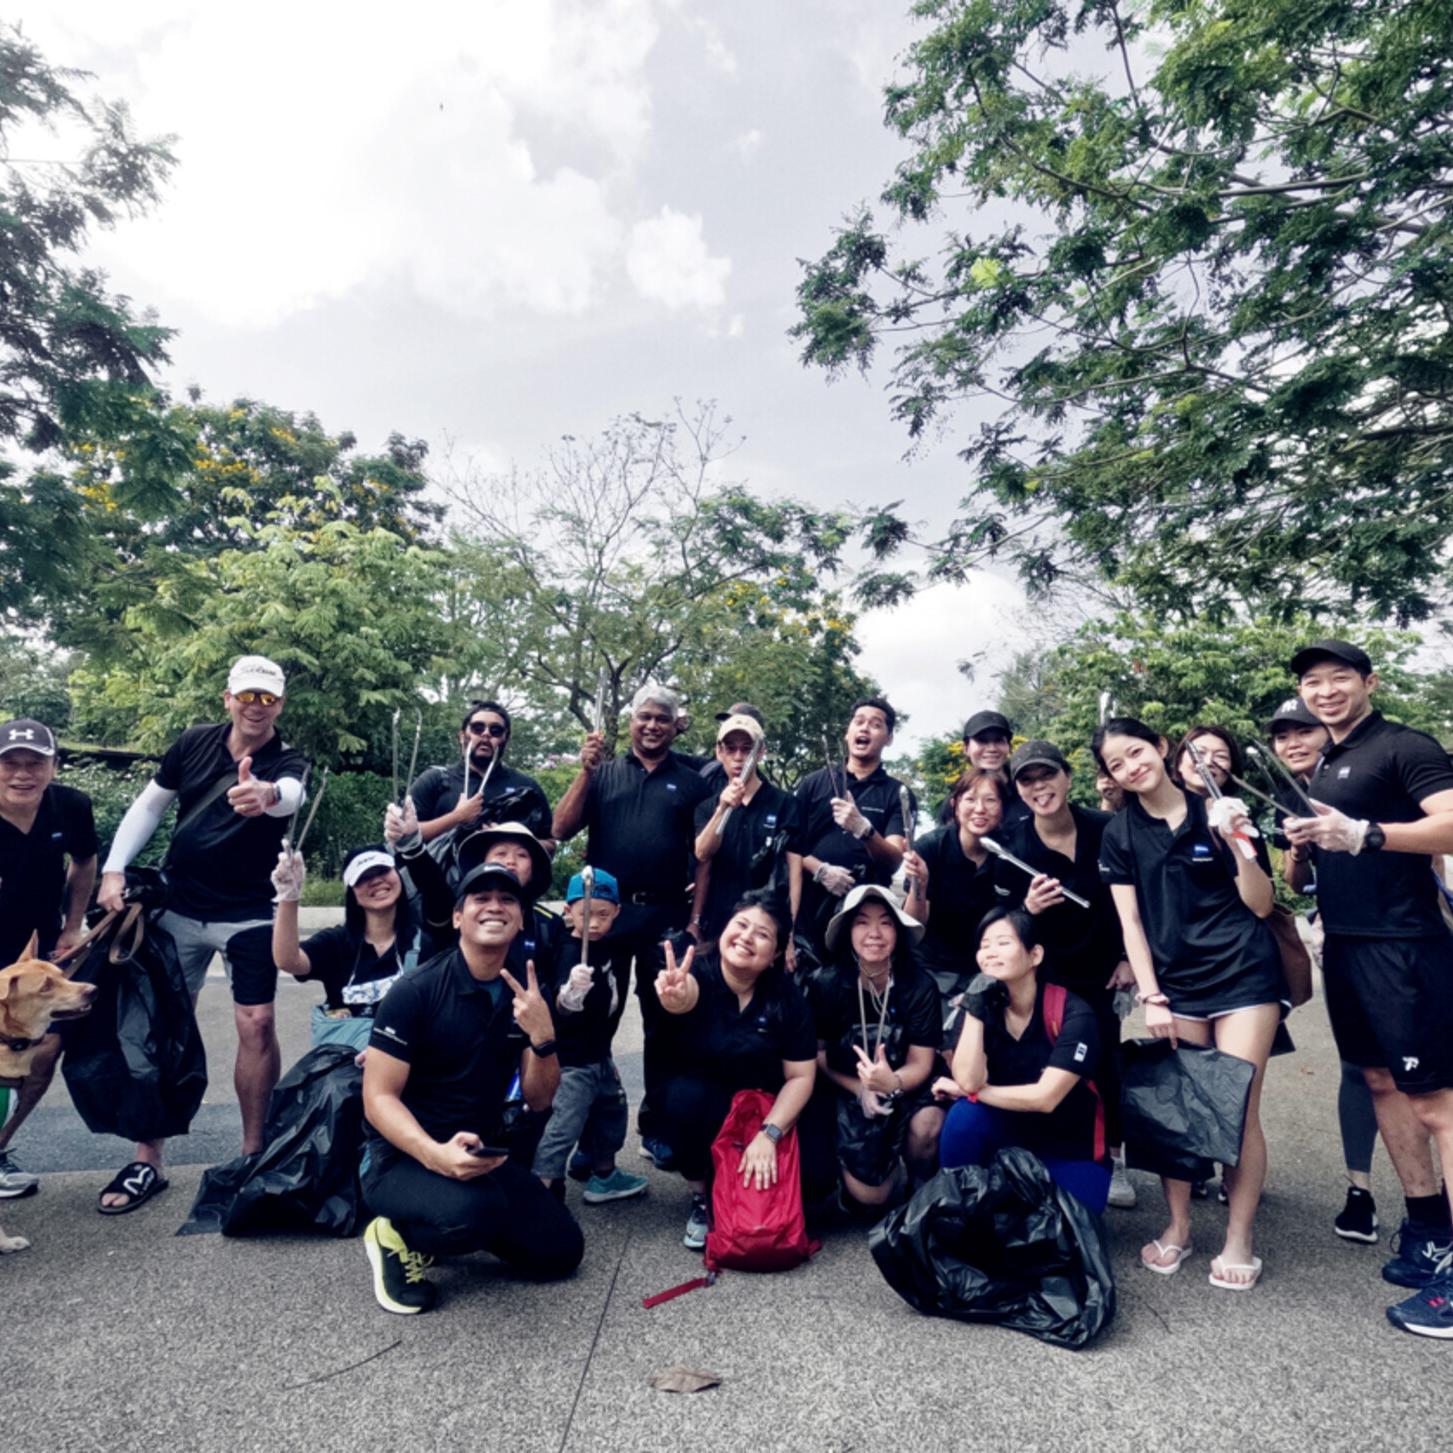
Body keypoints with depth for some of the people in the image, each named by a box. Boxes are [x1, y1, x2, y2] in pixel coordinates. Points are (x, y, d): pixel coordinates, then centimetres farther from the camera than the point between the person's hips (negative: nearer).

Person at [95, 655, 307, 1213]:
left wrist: (266, 795, -59)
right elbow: (149, 806, 8)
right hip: (178, 907, 3)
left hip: (249, 914, -2)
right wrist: (114, 869, -3)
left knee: (256, 1025, -6)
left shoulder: (287, 762, -12)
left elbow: (290, 795, -36)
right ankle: (146, 1162, 18)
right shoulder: (194, 743, -2)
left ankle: (254, 1153, 10)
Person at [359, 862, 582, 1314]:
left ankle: (460, 1219, 17)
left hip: (483, 1155, 6)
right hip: (402, 1158, -5)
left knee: (560, 1251, -5)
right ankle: (397, 1236, -2)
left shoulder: (525, 995, 0)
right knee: (473, 1211, -35)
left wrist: (542, 1035, -19)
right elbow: (378, 1098, -16)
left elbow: (539, 1100, 1)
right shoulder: (416, 991, -16)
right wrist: (435, 1154, -34)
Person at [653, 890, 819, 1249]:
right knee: (685, 1095, -35)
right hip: (701, 1097, -1)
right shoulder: (697, 972, -22)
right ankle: (699, 1196, -7)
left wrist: (769, 1134, -23)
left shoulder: (787, 995, -15)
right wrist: (676, 999, -71)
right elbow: (685, 997, -47)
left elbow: (801, 1076, -11)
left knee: (811, 1174, -20)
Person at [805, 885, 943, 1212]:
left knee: (928, 1124, -32)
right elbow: (815, 1054, -4)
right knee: (869, 1197, -15)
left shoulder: (920, 986, -15)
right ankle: (891, 1163, 23)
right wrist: (860, 1088, -18)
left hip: (903, 1087, 1)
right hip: (845, 1090, 0)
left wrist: (893, 1084, -34)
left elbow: (921, 1063, -12)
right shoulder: (826, 983, -17)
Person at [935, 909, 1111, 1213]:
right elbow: (968, 1080, -23)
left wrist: (971, 1093, -18)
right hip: (1012, 1137, 3)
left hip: (1072, 1154, -2)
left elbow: (1044, 1098, -25)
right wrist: (974, 1006, -27)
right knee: (965, 1114, -26)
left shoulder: (1073, 1014, -20)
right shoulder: (986, 1007, -9)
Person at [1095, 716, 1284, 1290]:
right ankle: (1178, 1225, 21)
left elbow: (1261, 905, -1)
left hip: (1244, 974, -1)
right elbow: (1129, 921, 1)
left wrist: (1238, 845, -17)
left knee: (1239, 1108, -1)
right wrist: (1150, 997, -4)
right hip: (1175, 982, 2)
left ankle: (1238, 1237, 15)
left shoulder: (1214, 814, -2)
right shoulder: (1119, 834, 2)